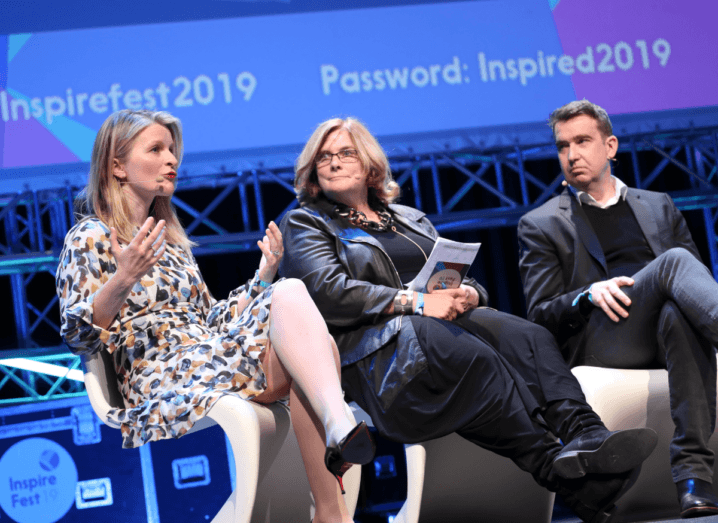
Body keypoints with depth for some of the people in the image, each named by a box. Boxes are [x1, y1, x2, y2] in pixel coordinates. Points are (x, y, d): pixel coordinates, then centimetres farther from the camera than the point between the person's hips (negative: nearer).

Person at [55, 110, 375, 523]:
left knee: (290, 291, -26)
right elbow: (78, 337, -7)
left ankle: (339, 427, -45)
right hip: (166, 383, -7)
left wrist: (263, 276, 16)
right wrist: (123, 280, -23)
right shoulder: (90, 238, 6)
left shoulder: (171, 238, 28)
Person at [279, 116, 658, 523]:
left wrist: (467, 294, -3)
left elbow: (469, 280, 24)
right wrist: (415, 303, -15)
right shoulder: (305, 224, 14)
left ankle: (586, 436, -47)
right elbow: (328, 292, -6)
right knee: (479, 358, -34)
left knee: (530, 337, -26)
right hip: (378, 342, -5)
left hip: (450, 321, 5)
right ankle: (556, 467, -39)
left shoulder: (410, 219, 31)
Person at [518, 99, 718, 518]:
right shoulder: (541, 226, 18)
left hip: (667, 330, 3)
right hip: (596, 340, -3)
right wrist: (589, 295, -15)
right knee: (675, 261, -32)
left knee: (679, 313, -39)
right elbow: (541, 317, 7)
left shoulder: (658, 206, 29)